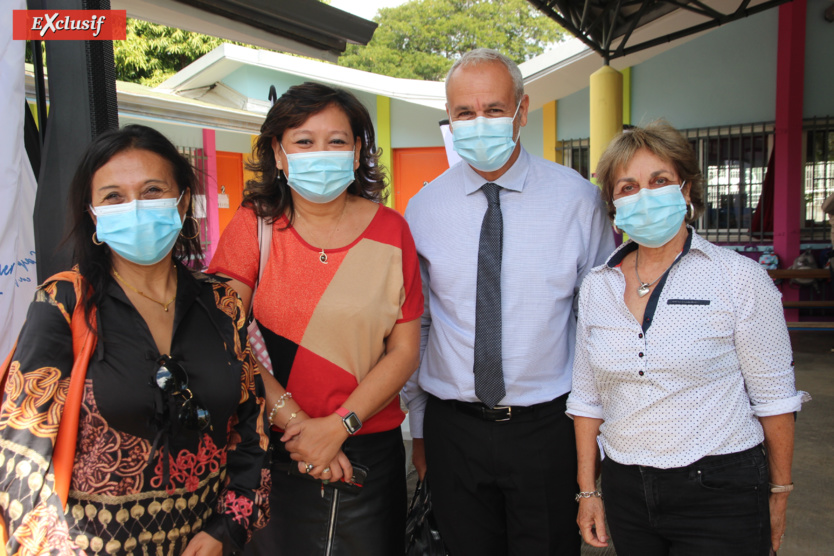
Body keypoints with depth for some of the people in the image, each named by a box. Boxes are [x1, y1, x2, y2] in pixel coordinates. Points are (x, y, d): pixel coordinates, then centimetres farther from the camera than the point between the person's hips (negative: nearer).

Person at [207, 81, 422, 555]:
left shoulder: (390, 230, -2)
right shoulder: (254, 224, -2)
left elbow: (405, 350, -3)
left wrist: (339, 426, -12)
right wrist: (295, 422, -14)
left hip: (370, 449, 1)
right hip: (271, 450, 0)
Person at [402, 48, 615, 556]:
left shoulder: (577, 197, -5)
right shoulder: (424, 208, -1)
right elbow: (413, 324, 5)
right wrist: (418, 425, 9)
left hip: (549, 428, -1)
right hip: (453, 427, 2)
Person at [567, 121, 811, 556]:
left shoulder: (739, 277, -8)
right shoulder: (597, 287, 2)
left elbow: (773, 396, -4)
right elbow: (587, 397, 7)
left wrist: (779, 494, 1)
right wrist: (588, 490, 6)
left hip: (720, 492, -3)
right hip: (626, 492, 3)